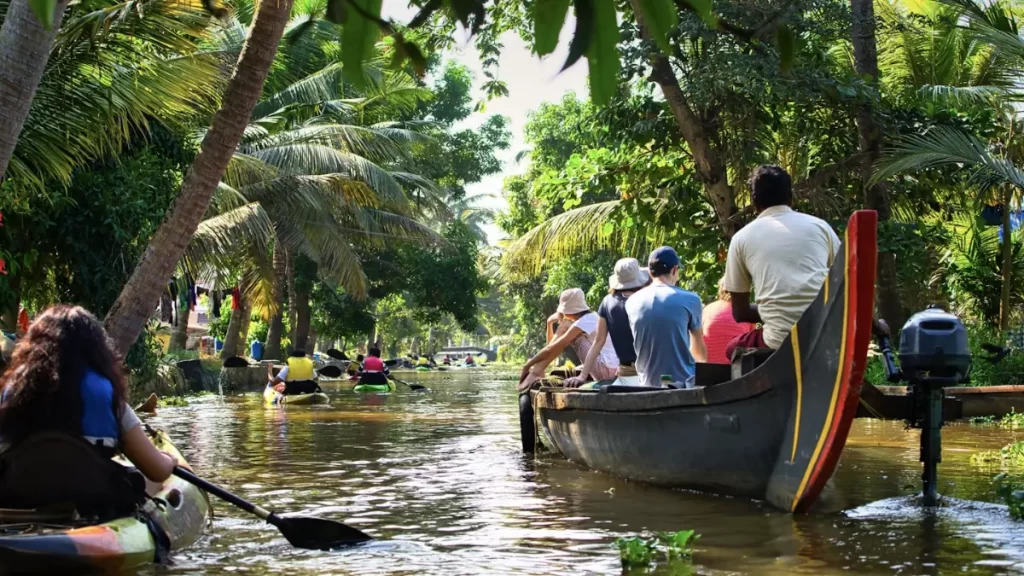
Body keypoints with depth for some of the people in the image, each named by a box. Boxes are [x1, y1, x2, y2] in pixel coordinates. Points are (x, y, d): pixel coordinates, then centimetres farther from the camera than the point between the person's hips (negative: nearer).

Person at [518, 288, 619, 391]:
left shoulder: (584, 322, -11)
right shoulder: (592, 318, 19)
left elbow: (551, 349, -14)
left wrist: (527, 366, -7)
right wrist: (549, 323, 9)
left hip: (605, 369, -9)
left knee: (565, 326, -7)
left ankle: (536, 372, -12)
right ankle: (537, 371, -2)